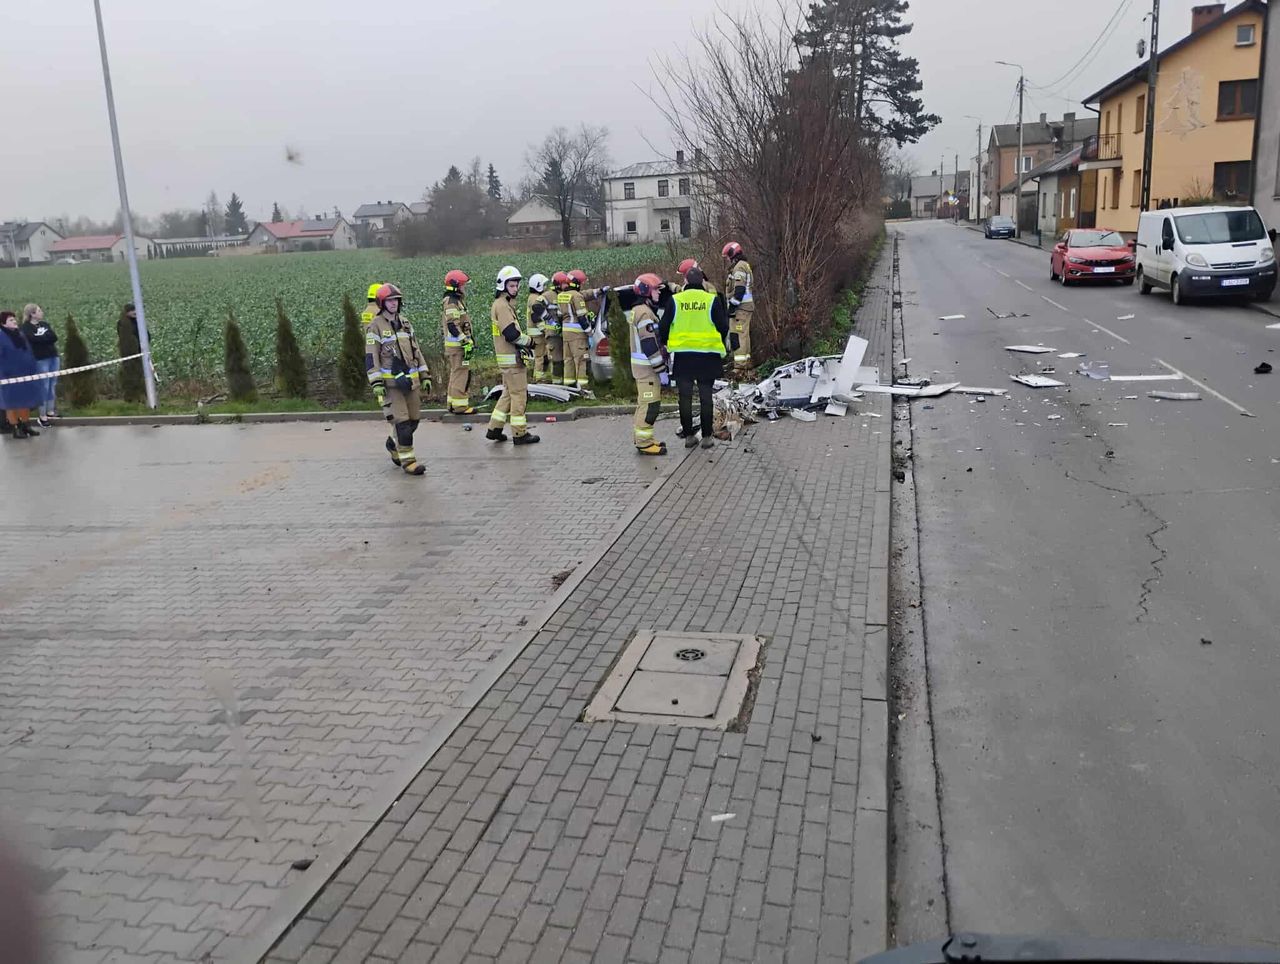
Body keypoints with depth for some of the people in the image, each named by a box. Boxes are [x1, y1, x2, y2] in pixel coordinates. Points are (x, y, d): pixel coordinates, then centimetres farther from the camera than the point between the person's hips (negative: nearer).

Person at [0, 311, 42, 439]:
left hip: (25, 374, 7)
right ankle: (14, 429, 12)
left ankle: (25, 426, 24)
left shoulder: (20, 334, 8)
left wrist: (33, 370, 11)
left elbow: (29, 354, 14)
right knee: (13, 402, 4)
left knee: (26, 401, 13)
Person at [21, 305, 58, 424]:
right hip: (41, 359, -6)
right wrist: (47, 336, -8)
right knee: (44, 386, -6)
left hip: (53, 357, 6)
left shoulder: (45, 324, 14)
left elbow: (55, 337, -2)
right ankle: (42, 415, 0)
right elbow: (34, 339, -21)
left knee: (53, 385, 9)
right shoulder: (26, 327, -4)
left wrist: (41, 337, -13)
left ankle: (50, 411, 18)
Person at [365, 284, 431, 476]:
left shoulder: (406, 324, 13)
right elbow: (371, 357, -8)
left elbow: (417, 351, 17)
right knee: (401, 421, -8)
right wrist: (376, 383, -16)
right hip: (390, 382, -6)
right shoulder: (376, 326, -5)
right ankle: (408, 460, -2)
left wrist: (425, 376, 11)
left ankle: (394, 445, 34)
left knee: (414, 420, 10)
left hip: (410, 381, 6)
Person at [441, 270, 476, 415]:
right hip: (457, 345, -11)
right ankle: (459, 405, -7)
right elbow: (453, 326, -23)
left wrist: (469, 340, 25)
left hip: (457, 345, 11)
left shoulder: (456, 301, 17)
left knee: (455, 374, 16)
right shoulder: (451, 303, -16)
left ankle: (452, 403, 23)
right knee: (461, 374, -8)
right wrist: (466, 342, -23)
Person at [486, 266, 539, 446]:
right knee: (519, 394, -4)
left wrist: (522, 344, 9)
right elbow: (511, 333, -23)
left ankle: (494, 429, 20)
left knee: (509, 393, 17)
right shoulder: (502, 305, -15)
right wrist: (529, 342, -9)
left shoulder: (504, 304, 18)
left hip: (509, 356, 10)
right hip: (512, 358, -10)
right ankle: (520, 433, 1)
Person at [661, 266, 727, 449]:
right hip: (707, 355, -1)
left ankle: (688, 435, 13)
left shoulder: (675, 300, -2)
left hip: (682, 356, 1)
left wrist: (665, 344, 19)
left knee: (685, 396, 10)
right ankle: (707, 436, 10)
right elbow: (723, 327, -1)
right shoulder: (712, 300, -4)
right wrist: (720, 345, 17)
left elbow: (663, 326, 1)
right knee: (706, 397, 7)